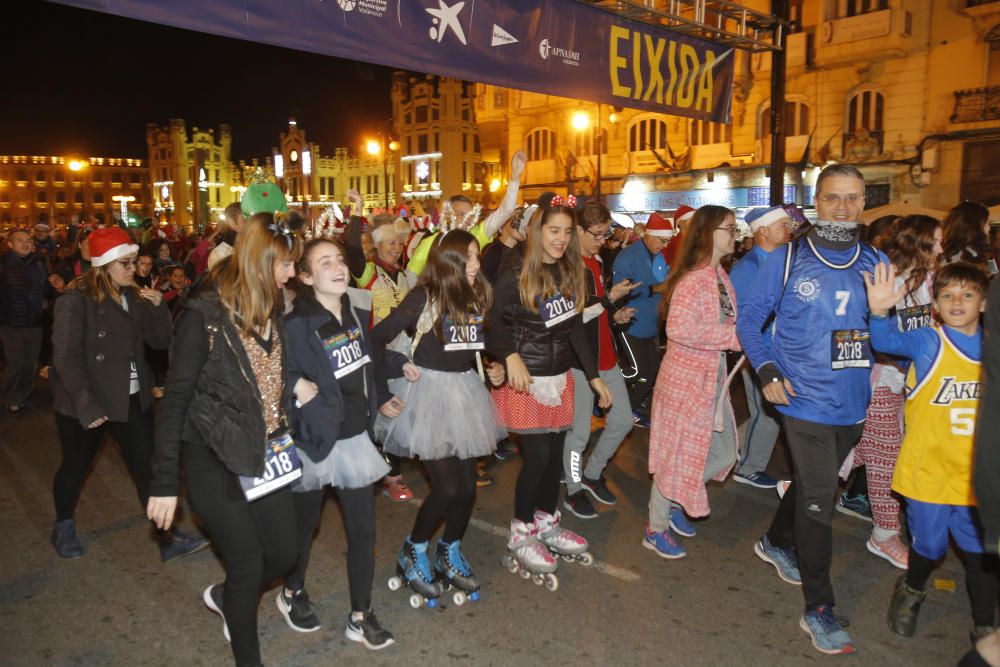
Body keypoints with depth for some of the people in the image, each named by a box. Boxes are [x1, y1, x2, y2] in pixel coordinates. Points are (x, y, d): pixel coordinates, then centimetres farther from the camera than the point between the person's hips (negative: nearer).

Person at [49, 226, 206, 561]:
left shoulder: (133, 297, 6)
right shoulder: (75, 300, -14)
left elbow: (161, 340, 4)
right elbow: (66, 357, -19)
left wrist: (158, 307, -12)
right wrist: (86, 404, -24)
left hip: (132, 398, 5)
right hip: (85, 403, -5)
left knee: (148, 467, 2)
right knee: (75, 467, 15)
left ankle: (168, 538, 7)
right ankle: (63, 527, 41)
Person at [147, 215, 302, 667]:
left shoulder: (272, 310, 4)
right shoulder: (204, 315, -18)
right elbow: (176, 400, -15)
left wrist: (295, 390, -1)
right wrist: (165, 482, -14)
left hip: (264, 452, 7)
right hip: (214, 460, -6)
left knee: (285, 553, 11)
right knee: (248, 565, 3)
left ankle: (224, 597, 43)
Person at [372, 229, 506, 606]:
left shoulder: (476, 297, 5)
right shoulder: (423, 298, -13)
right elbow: (376, 338, -13)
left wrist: (494, 367, 3)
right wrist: (382, 394, -14)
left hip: (466, 393, 6)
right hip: (428, 392, -6)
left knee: (467, 487, 6)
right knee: (446, 488, -7)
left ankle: (449, 555, 31)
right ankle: (412, 554, 20)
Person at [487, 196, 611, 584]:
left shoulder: (571, 274, 8)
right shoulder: (515, 276, -11)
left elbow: (576, 329, 11)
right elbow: (493, 323, -11)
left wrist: (594, 376, 9)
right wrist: (510, 356, -28)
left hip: (560, 377, 6)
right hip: (525, 379, -6)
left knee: (554, 453, 12)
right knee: (537, 455, -4)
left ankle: (547, 524, 32)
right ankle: (520, 537, 15)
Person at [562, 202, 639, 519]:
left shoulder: (598, 262, 12)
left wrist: (615, 315, 2)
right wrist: (610, 299, -20)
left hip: (605, 356, 8)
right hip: (579, 359, -8)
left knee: (622, 421, 14)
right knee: (579, 432, 3)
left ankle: (592, 474, 34)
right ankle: (573, 491, 24)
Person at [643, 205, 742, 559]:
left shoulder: (719, 276, 8)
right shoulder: (693, 279, -20)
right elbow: (679, 329, -32)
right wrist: (733, 336, -23)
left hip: (713, 378, 9)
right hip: (686, 380, -9)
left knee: (724, 452, 18)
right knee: (678, 456, 4)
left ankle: (674, 503, 36)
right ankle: (656, 529, 23)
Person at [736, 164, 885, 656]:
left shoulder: (876, 263, 5)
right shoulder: (787, 259, -7)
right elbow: (749, 319, -3)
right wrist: (766, 371, -13)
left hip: (852, 404, 5)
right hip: (806, 400, -5)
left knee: (812, 485, 22)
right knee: (817, 500, -3)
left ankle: (775, 542, 48)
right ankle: (818, 609, 11)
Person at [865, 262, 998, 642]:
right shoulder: (927, 342, -8)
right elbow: (888, 341, -22)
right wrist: (880, 312, -39)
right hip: (929, 471, -3)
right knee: (929, 546, 11)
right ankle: (912, 591, 43)